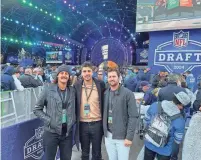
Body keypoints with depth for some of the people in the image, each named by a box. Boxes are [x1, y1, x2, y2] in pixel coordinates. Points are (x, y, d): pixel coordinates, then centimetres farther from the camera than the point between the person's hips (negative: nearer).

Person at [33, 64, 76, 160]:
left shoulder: (72, 91, 4)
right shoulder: (48, 90, -6)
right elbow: (37, 109, -1)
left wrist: (73, 120, 2)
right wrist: (48, 120, -10)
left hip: (68, 132, 3)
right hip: (51, 132, -3)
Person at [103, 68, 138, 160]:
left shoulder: (128, 94, -10)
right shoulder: (105, 93, 4)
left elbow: (133, 116, -12)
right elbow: (104, 114, 9)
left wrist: (129, 137, -15)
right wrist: (104, 132, 6)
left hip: (122, 136, -4)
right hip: (108, 136, 4)